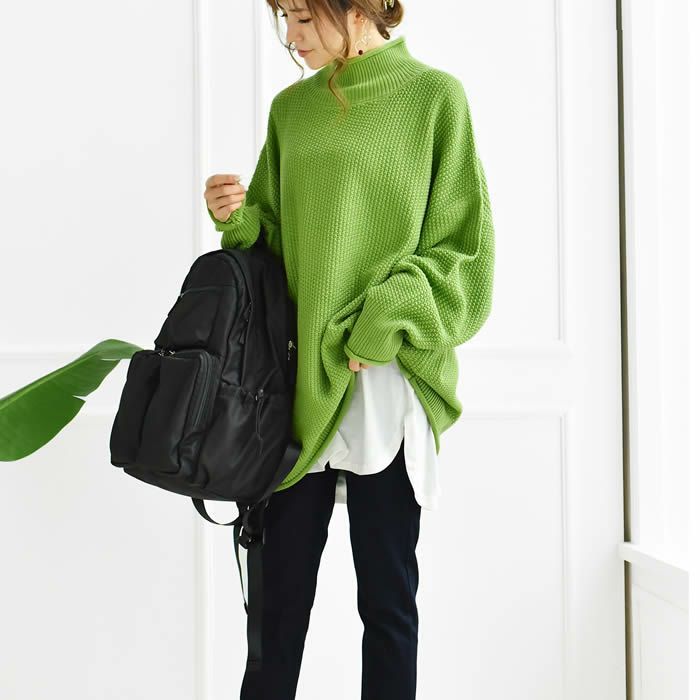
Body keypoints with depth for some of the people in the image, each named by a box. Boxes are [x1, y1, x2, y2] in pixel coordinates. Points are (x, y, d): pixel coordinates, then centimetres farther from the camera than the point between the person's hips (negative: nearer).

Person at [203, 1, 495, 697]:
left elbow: (465, 248, -3)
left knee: (388, 596, 4)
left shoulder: (433, 97, -1)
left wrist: (384, 322, -13)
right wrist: (240, 218, -3)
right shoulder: (291, 108, 13)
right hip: (297, 380, 4)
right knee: (280, 590, 8)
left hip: (385, 381, -4)